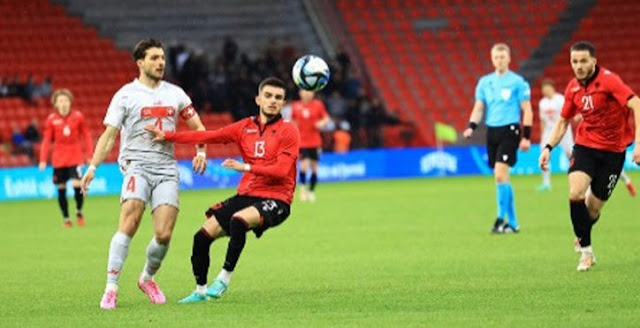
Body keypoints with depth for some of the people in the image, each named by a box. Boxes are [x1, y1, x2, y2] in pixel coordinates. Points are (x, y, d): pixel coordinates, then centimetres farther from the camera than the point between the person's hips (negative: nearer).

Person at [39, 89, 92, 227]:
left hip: (75, 157, -1)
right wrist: (43, 160, -1)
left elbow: (86, 135, 5)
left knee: (77, 184, -16)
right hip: (58, 158, 1)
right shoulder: (51, 119, 0)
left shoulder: (78, 116, -1)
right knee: (61, 189, 4)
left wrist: (89, 155, 2)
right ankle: (66, 218, 17)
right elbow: (47, 140, 4)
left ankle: (79, 211, 9)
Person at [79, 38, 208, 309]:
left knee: (164, 234, -8)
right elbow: (109, 135, 0)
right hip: (136, 164, -3)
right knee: (129, 223, -23)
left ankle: (147, 278, 20)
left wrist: (201, 152, 1)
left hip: (166, 168, 3)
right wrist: (93, 167, -10)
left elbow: (198, 127, 20)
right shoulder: (125, 95, 3)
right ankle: (111, 288, -20)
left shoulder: (175, 94, 14)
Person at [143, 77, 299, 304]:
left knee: (238, 221, -35)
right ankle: (201, 291, 14)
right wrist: (166, 136, 4)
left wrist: (246, 167, -21)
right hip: (246, 195, 6)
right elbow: (207, 137, 8)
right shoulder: (245, 127, 10)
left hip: (275, 200, -6)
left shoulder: (288, 131, -4)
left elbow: (281, 170, -14)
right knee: (202, 237, -3)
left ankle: (224, 278, -21)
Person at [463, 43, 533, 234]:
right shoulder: (485, 82, 11)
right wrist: (471, 127, -3)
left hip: (509, 131, -5)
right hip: (491, 131, 5)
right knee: (501, 177, 7)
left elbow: (527, 110, -2)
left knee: (500, 174, -17)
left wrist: (526, 137, -7)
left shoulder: (517, 82, -2)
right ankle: (512, 223, 14)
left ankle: (501, 219, -12)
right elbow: (479, 108, 14)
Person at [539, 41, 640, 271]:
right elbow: (563, 121, 15)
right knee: (575, 193, -22)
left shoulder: (609, 80, -17)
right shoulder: (573, 88, 1)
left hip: (612, 150, -3)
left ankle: (582, 236, 37)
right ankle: (586, 251, -8)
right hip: (585, 145, 3)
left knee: (594, 208, 1)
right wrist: (548, 147, 2)